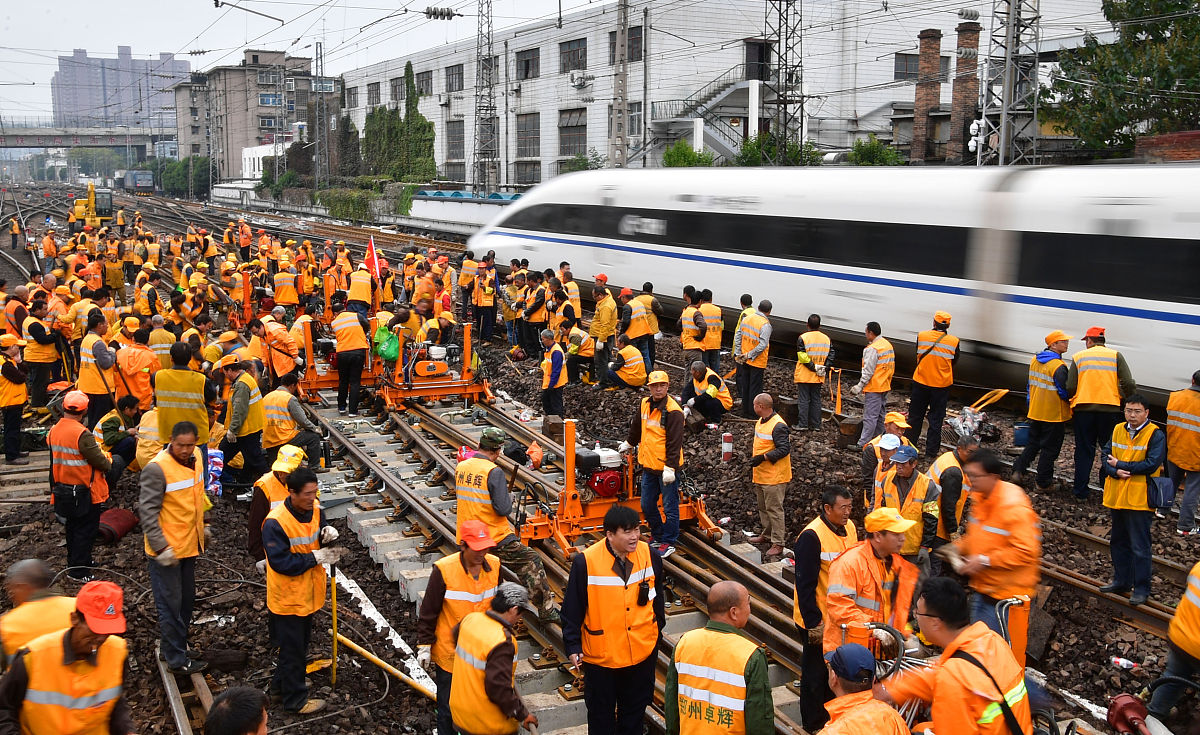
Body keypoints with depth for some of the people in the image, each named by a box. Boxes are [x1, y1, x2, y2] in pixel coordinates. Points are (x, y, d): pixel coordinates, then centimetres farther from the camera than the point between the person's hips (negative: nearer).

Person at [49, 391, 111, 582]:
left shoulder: (54, 431, 0)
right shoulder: (82, 434, -25)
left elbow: (56, 459, 10)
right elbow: (100, 460, -20)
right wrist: (109, 463, 0)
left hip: (63, 486, 8)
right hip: (84, 492, -8)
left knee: (72, 528, 22)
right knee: (85, 530, 3)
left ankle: (74, 562, 35)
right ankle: (79, 571, 6)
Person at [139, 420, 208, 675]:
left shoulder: (195, 459, 3)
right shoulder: (156, 468, -21)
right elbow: (147, 511, -21)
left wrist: (201, 528, 23)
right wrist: (160, 547, -25)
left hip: (189, 543, 8)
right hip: (166, 548, -8)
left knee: (186, 599, 18)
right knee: (170, 604, 1)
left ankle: (173, 647, 33)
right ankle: (177, 659, 11)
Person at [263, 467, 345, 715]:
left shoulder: (314, 509, -4)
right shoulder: (275, 522, -27)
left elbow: (319, 541, 9)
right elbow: (281, 562, -28)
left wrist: (328, 535, -15)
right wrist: (314, 558, -27)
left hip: (308, 592, 8)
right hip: (287, 597, -8)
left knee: (300, 642, 24)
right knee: (292, 648, 7)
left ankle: (282, 684, 45)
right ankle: (295, 699, 23)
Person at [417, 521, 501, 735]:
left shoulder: (494, 565, -5)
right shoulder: (444, 569, -19)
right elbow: (428, 612, -10)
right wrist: (424, 646, -7)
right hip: (450, 652, -4)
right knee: (448, 707, 10)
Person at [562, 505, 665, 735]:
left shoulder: (650, 555, -7)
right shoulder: (585, 562, -18)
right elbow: (572, 610, -9)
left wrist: (657, 630, 17)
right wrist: (573, 646, -9)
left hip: (643, 652, 3)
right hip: (600, 654, -3)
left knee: (635, 710, 19)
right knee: (601, 715, 13)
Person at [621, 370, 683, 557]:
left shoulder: (673, 411, -17)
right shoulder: (644, 405, 6)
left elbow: (675, 442, -19)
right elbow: (637, 428, 25)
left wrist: (670, 467, -22)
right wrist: (628, 443, 38)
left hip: (667, 468, -7)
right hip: (648, 466, 8)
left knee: (669, 507, 3)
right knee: (647, 505, 15)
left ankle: (668, 543, 15)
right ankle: (658, 536, 32)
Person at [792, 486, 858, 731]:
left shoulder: (849, 528, 1)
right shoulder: (811, 536, -23)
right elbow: (805, 584, -21)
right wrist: (813, 623, -20)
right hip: (819, 619, -7)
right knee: (816, 673, 8)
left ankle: (832, 716, 39)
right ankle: (814, 724, 25)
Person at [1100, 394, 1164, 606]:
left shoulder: (1155, 435, -10)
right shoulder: (1117, 431, 7)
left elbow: (1152, 464, -18)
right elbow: (1106, 456, 6)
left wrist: (1119, 465, -13)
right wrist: (1115, 471, -15)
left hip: (1140, 499, -6)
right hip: (1116, 497, 6)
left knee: (1139, 546, -1)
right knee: (1118, 542, 16)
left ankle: (1141, 588, 7)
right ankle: (1122, 581, 29)